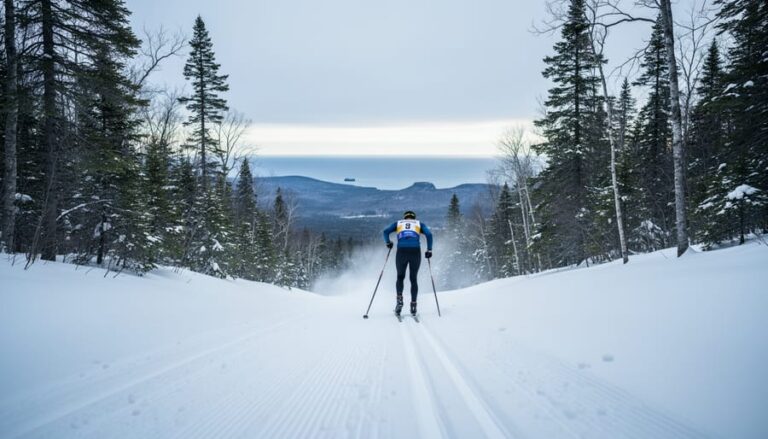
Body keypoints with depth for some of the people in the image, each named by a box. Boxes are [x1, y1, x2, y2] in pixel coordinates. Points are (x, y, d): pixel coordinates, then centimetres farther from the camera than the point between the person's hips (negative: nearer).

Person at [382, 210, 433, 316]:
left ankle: (399, 299, -5)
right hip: (415, 251, 0)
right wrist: (429, 250, 11)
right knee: (414, 279, 14)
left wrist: (388, 242, 24)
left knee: (400, 277, 18)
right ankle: (413, 305, 4)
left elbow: (386, 231, 10)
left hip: (402, 251, 0)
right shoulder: (420, 223, 24)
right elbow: (429, 234, 7)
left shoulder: (398, 223, 25)